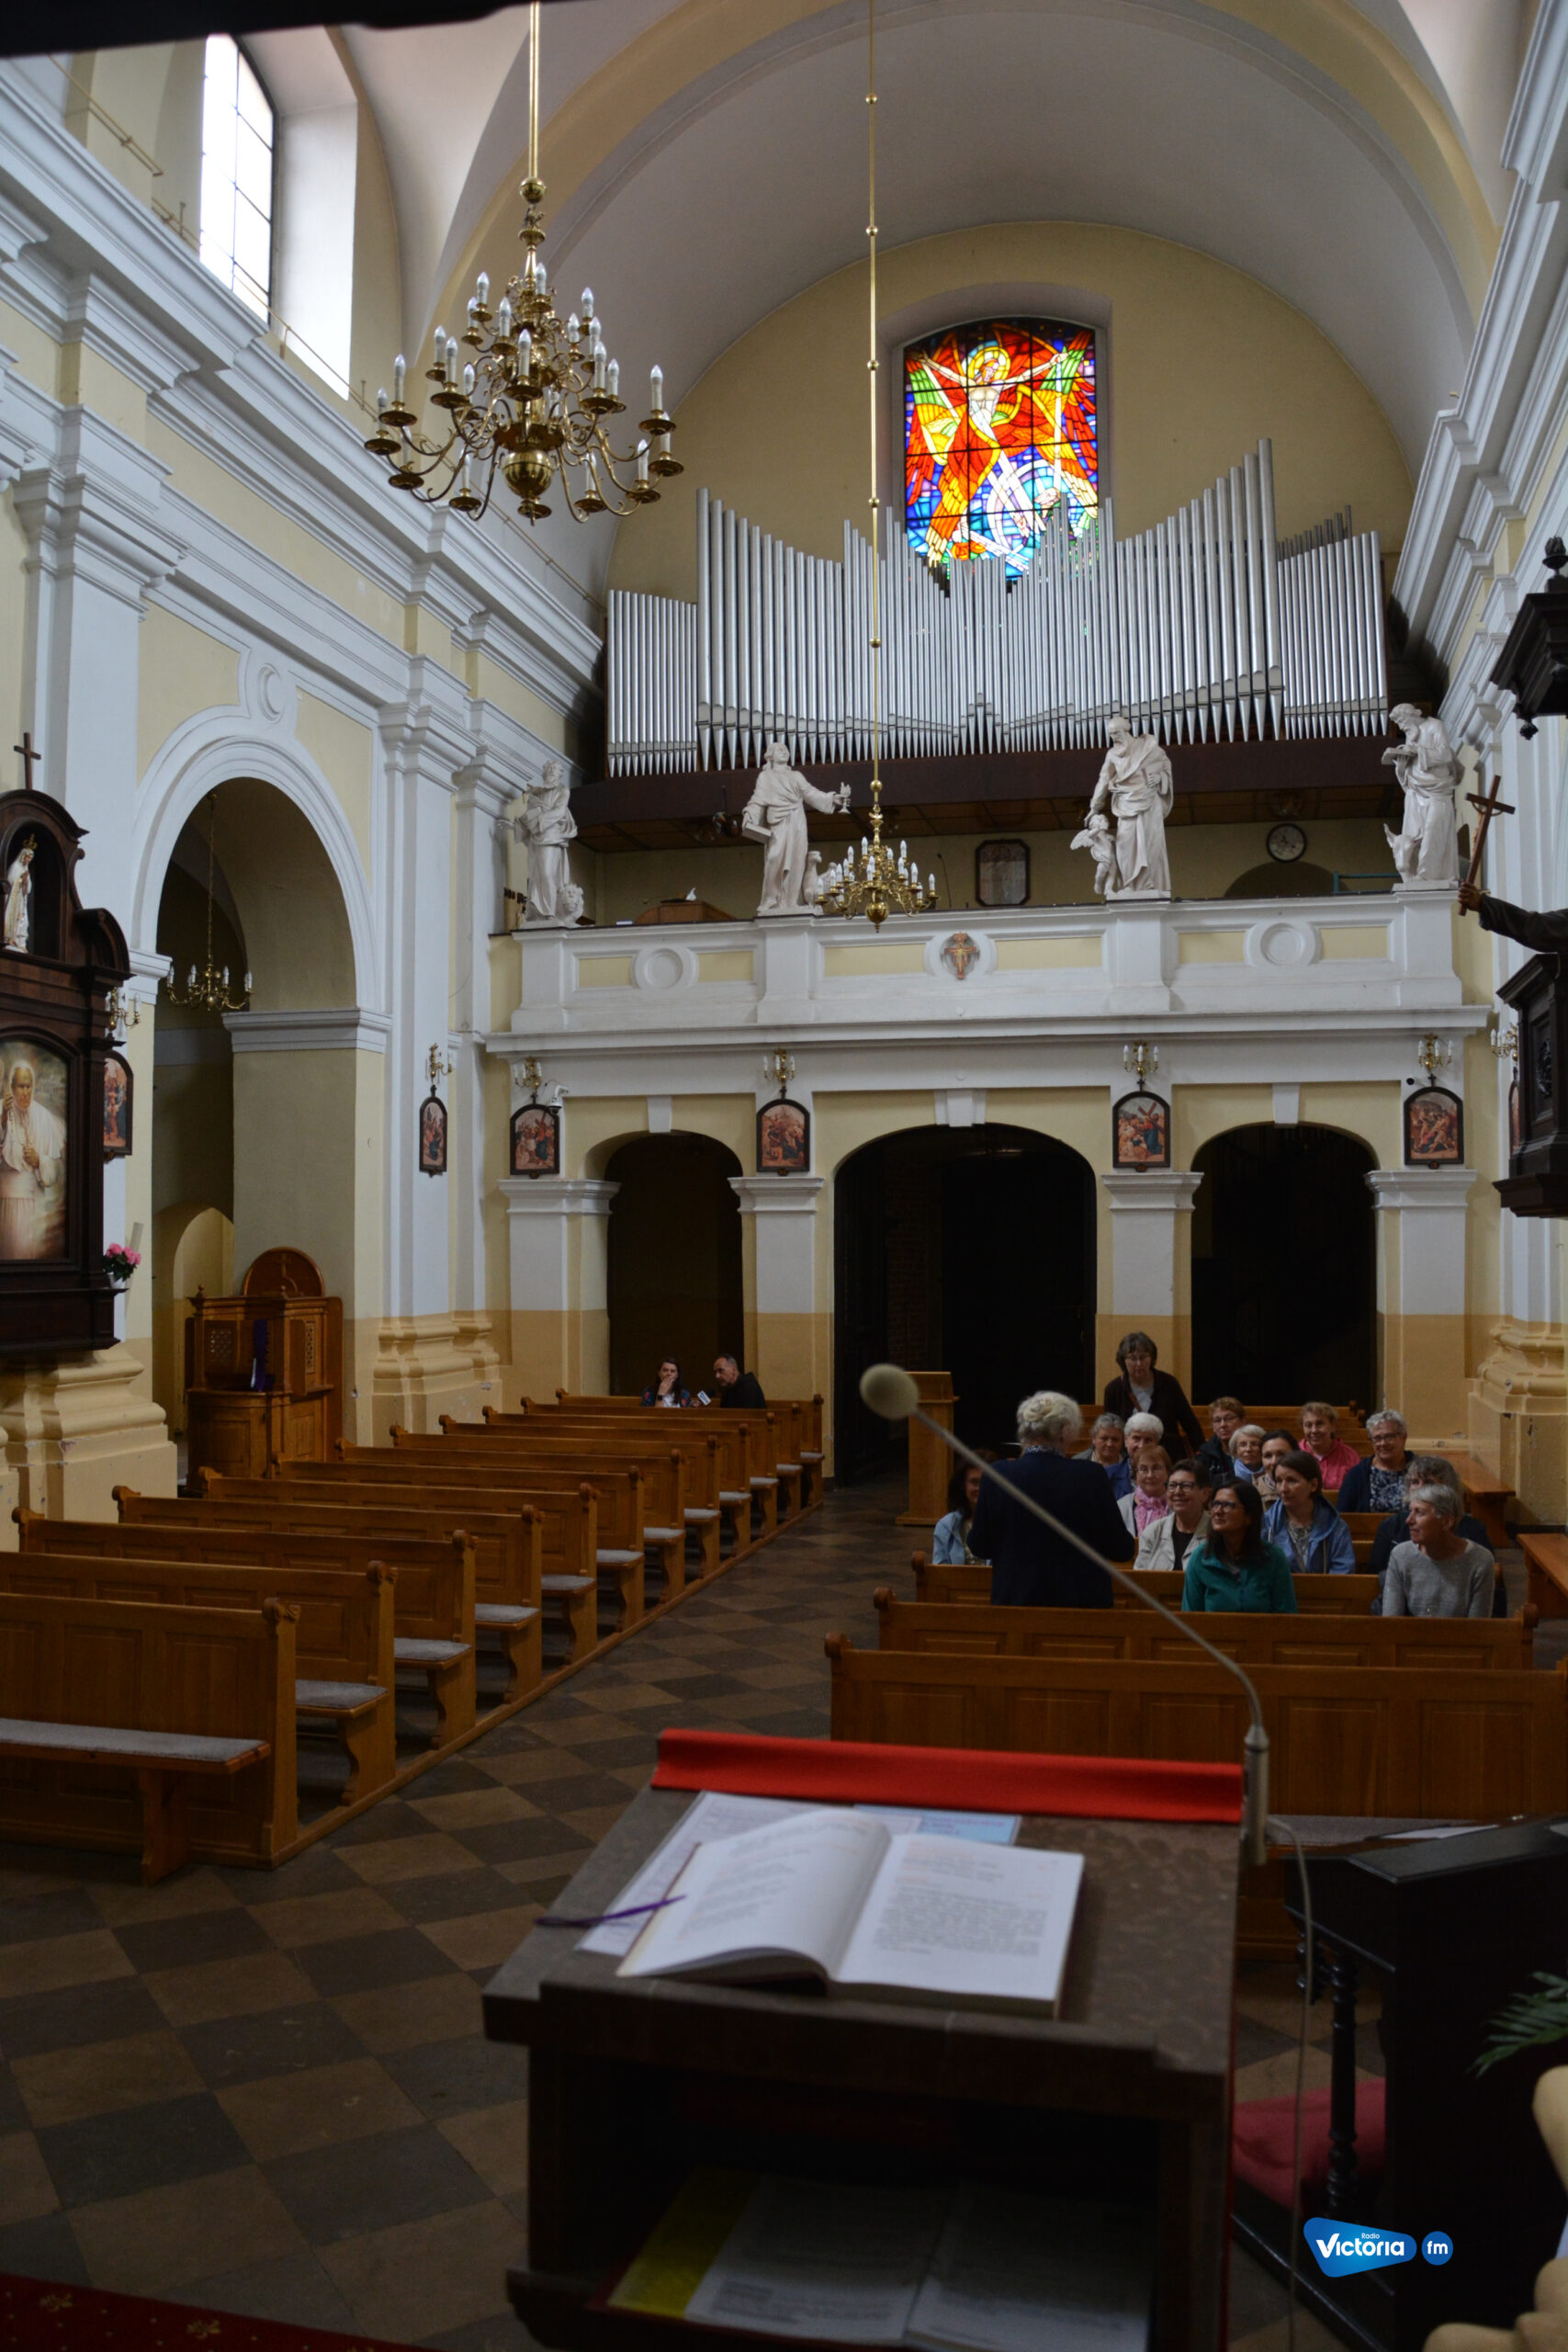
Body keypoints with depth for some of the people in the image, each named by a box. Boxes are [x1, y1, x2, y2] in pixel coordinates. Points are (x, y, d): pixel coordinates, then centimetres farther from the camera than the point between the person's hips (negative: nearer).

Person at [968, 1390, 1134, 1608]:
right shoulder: (1090, 1476, -11)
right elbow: (1122, 1550, -3)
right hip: (1082, 1599, -1)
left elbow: (979, 1548, 3)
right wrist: (1126, 1530, 18)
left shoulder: (999, 1477, -8)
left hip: (1015, 1599, 1)